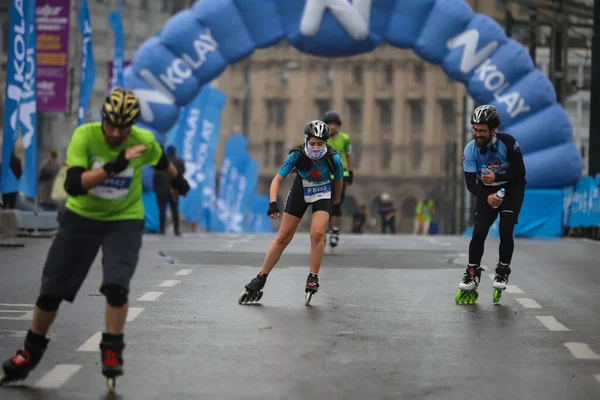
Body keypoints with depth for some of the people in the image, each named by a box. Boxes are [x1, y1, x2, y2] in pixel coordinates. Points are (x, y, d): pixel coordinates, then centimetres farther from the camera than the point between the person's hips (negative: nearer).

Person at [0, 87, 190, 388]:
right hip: (81, 217, 0)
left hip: (125, 221, 0)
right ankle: (31, 351, 25)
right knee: (51, 290, 4)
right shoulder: (84, 136, -22)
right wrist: (113, 166, -42)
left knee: (116, 285, -21)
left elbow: (161, 161, 10)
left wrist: (178, 180, 29)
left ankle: (112, 352, -1)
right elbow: (73, 185, -33)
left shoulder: (143, 141, -15)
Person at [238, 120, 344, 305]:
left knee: (317, 233, -23)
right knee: (283, 237, 1)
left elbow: (338, 179, -6)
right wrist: (273, 203, -41)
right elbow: (277, 180, -27)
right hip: (300, 191, 1)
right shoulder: (297, 155, -28)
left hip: (323, 194, -1)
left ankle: (313, 278, -9)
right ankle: (260, 279, 11)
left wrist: (337, 201, 9)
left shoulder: (333, 158, -27)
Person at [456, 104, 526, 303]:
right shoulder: (470, 150, -19)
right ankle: (472, 274, 6)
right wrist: (487, 197, -36)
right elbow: (470, 183, -19)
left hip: (511, 188, -2)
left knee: (506, 231, -15)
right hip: (486, 190, 2)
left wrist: (497, 177, -31)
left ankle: (503, 272, 3)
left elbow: (520, 173, -18)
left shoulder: (508, 143, -25)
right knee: (479, 232, -9)